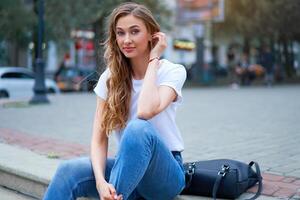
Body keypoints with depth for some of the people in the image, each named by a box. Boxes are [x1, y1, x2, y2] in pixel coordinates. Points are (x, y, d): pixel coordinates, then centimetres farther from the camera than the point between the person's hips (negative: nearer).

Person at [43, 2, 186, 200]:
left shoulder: (173, 71, -8)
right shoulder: (110, 77, 2)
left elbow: (146, 111, -29)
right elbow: (99, 138, -6)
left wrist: (154, 59, -16)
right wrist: (101, 181, -24)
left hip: (165, 173, -3)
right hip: (128, 167, 3)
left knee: (138, 128, -35)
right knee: (69, 171, -26)